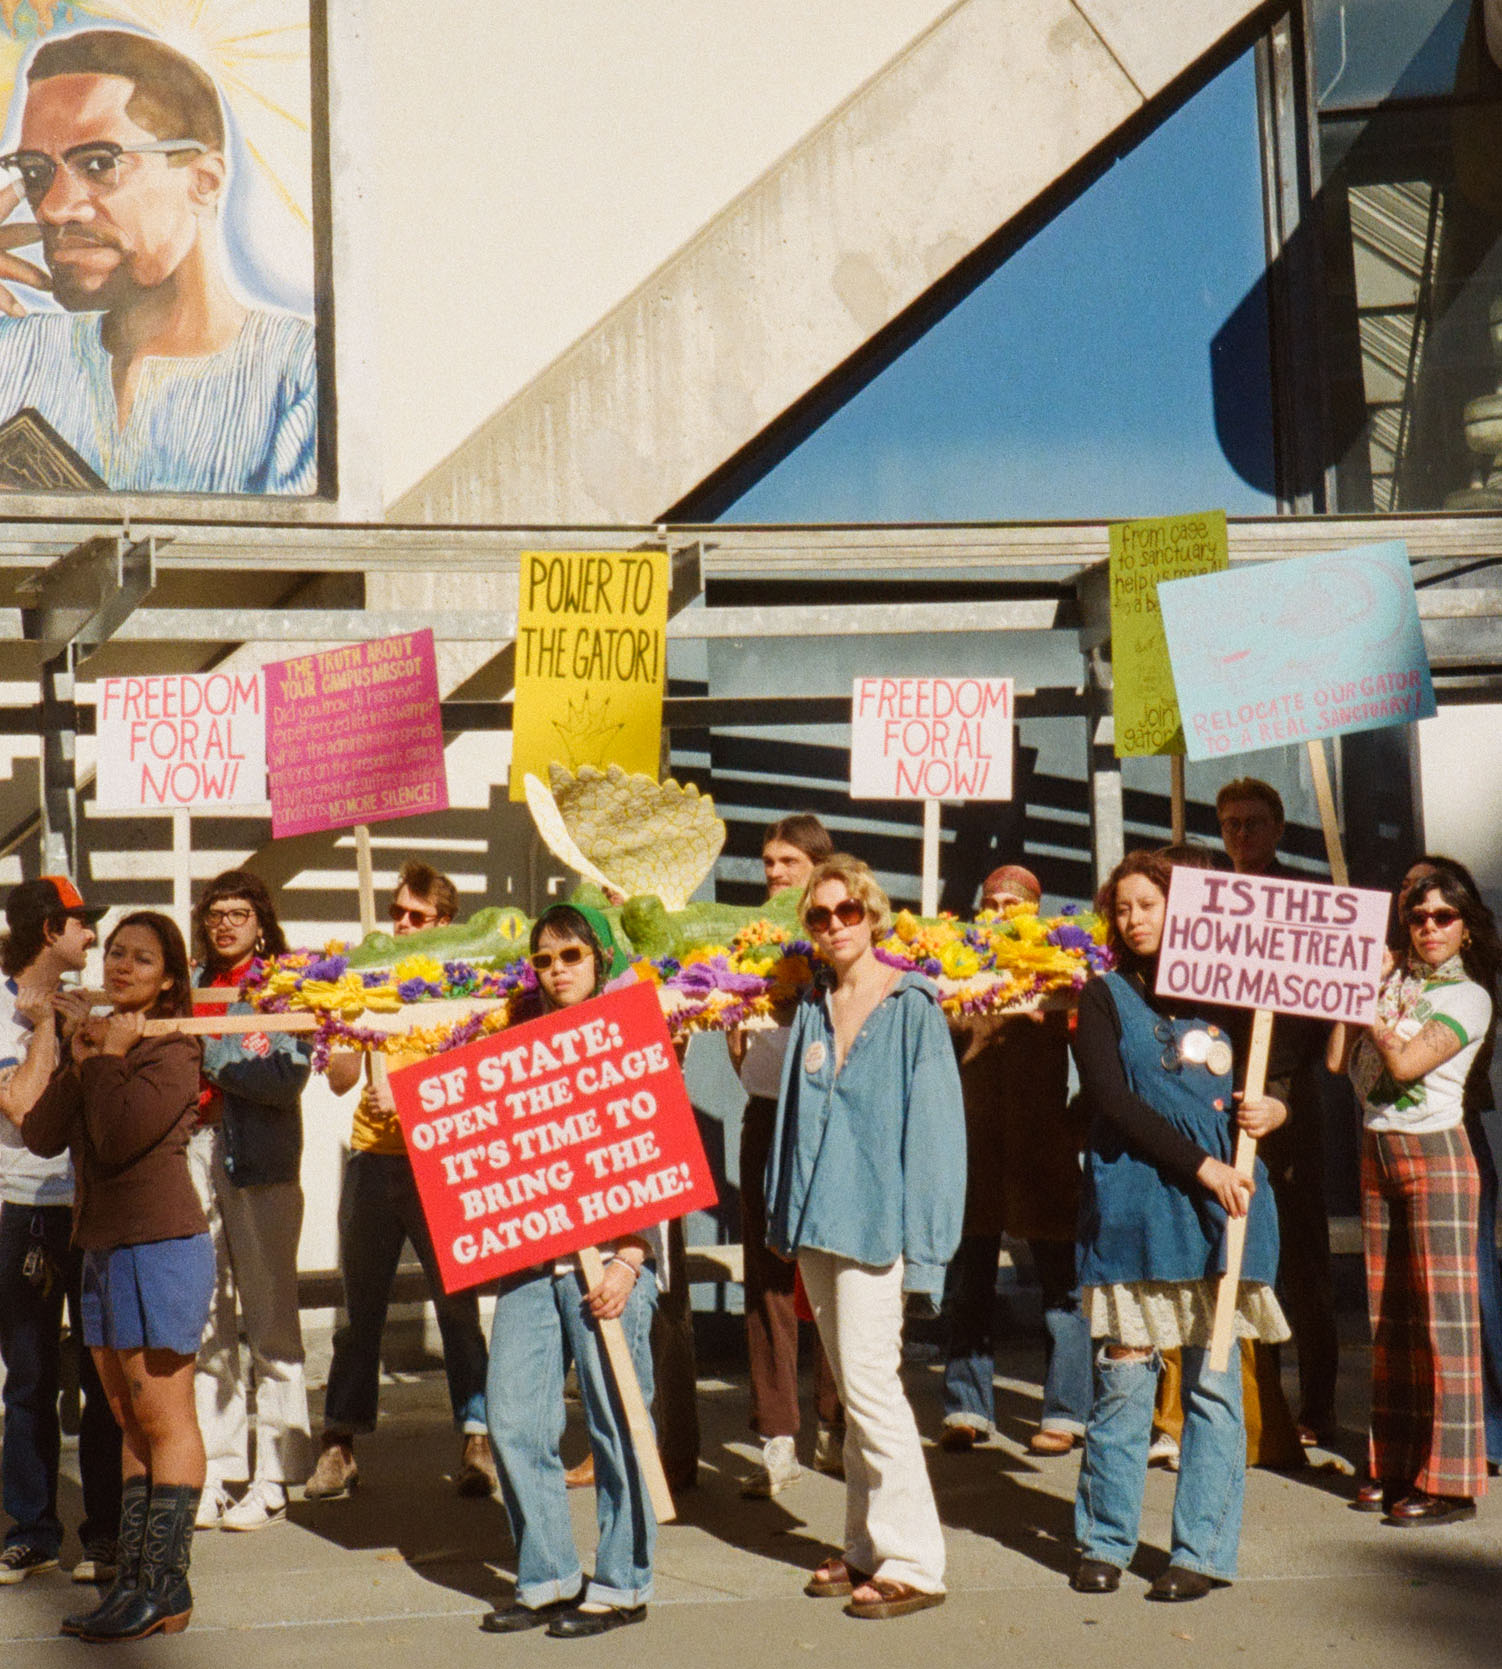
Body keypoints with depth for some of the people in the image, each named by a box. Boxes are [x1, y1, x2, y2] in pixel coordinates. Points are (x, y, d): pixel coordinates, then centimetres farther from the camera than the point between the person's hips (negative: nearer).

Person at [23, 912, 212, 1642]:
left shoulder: (172, 1049, -8)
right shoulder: (99, 1038, 15)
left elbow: (120, 1137, -21)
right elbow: (42, 1136, 5)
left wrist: (111, 1060, -10)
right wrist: (80, 1063, -5)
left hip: (160, 1246, -9)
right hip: (103, 1247, 9)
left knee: (164, 1421, -5)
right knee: (130, 1423, 11)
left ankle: (164, 1588, -2)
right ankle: (133, 1579, 15)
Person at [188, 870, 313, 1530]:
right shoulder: (192, 987, 15)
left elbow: (287, 1079, -10)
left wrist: (207, 1053, -13)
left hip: (260, 1163, -4)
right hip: (195, 1156, 5)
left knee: (269, 1321, -2)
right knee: (206, 1322, 5)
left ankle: (273, 1481, 2)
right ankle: (215, 1476, 11)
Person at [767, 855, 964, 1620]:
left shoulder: (911, 1006, -5)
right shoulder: (812, 1010, 13)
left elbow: (933, 1119, -8)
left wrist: (922, 1239, -12)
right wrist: (785, 1214, 12)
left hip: (877, 1215, -6)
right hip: (817, 1217, 6)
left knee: (869, 1378, -10)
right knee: (852, 1387, 11)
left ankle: (912, 1562, -2)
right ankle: (867, 1548, 19)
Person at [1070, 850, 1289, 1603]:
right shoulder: (1104, 998, 7)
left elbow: (1267, 1078, 21)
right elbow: (1111, 1100, -5)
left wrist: (1274, 1108, -3)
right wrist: (1201, 1164, -12)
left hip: (1223, 1203, 2)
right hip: (1136, 1199, -2)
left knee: (1214, 1378, 1)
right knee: (1124, 1373, -1)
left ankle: (1203, 1549, 8)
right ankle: (1105, 1542, 11)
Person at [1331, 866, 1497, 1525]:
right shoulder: (1389, 978, 11)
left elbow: (1406, 1063, -16)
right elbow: (1337, 1059, 3)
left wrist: (1369, 1003, -7)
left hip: (1435, 1154, -6)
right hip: (1377, 1150, 6)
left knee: (1443, 1312, -7)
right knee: (1387, 1314, 7)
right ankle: (1396, 1466, 14)